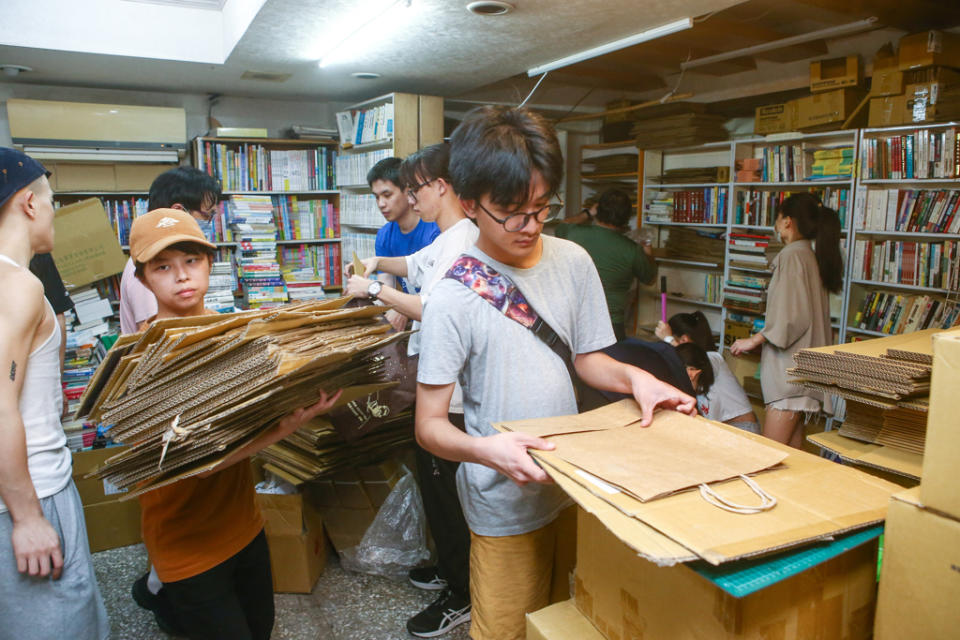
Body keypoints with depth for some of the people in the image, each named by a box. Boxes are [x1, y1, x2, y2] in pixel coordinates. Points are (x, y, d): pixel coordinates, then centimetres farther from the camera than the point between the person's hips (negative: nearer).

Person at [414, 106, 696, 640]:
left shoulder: (573, 262, -4)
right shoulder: (454, 299, -19)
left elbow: (587, 357, 7)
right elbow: (431, 424, -17)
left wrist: (633, 377, -12)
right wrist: (486, 449, -35)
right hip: (507, 504, -5)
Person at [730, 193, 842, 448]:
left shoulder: (792, 255, -12)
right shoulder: (812, 256, 17)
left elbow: (792, 315, -19)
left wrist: (755, 340, -12)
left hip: (791, 367, -10)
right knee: (793, 451, 12)